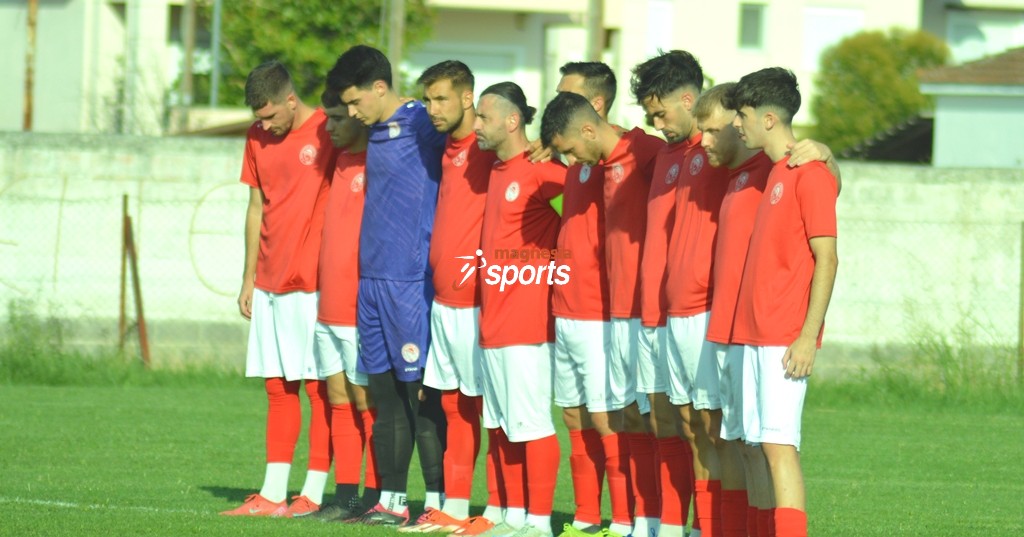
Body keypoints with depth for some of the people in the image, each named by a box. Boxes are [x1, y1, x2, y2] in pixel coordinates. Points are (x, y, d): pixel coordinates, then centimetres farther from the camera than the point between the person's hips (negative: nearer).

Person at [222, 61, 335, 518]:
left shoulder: (329, 134, -7)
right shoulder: (259, 138, 13)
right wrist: (248, 278, 15)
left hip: (314, 285, -6)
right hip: (269, 284, 6)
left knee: (318, 386, -4)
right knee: (277, 388, 6)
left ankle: (314, 493, -2)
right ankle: (272, 494, 7)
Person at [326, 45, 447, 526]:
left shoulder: (421, 124, -8)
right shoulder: (374, 134, 16)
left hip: (411, 282, -8)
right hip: (371, 278, 8)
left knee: (421, 392, -6)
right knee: (385, 394, 9)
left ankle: (438, 499, -2)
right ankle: (390, 500, 13)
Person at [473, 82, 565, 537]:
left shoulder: (540, 171, -12)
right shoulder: (496, 171, 14)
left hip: (528, 322, -9)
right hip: (493, 322, 9)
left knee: (532, 423, -6)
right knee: (503, 424, 12)